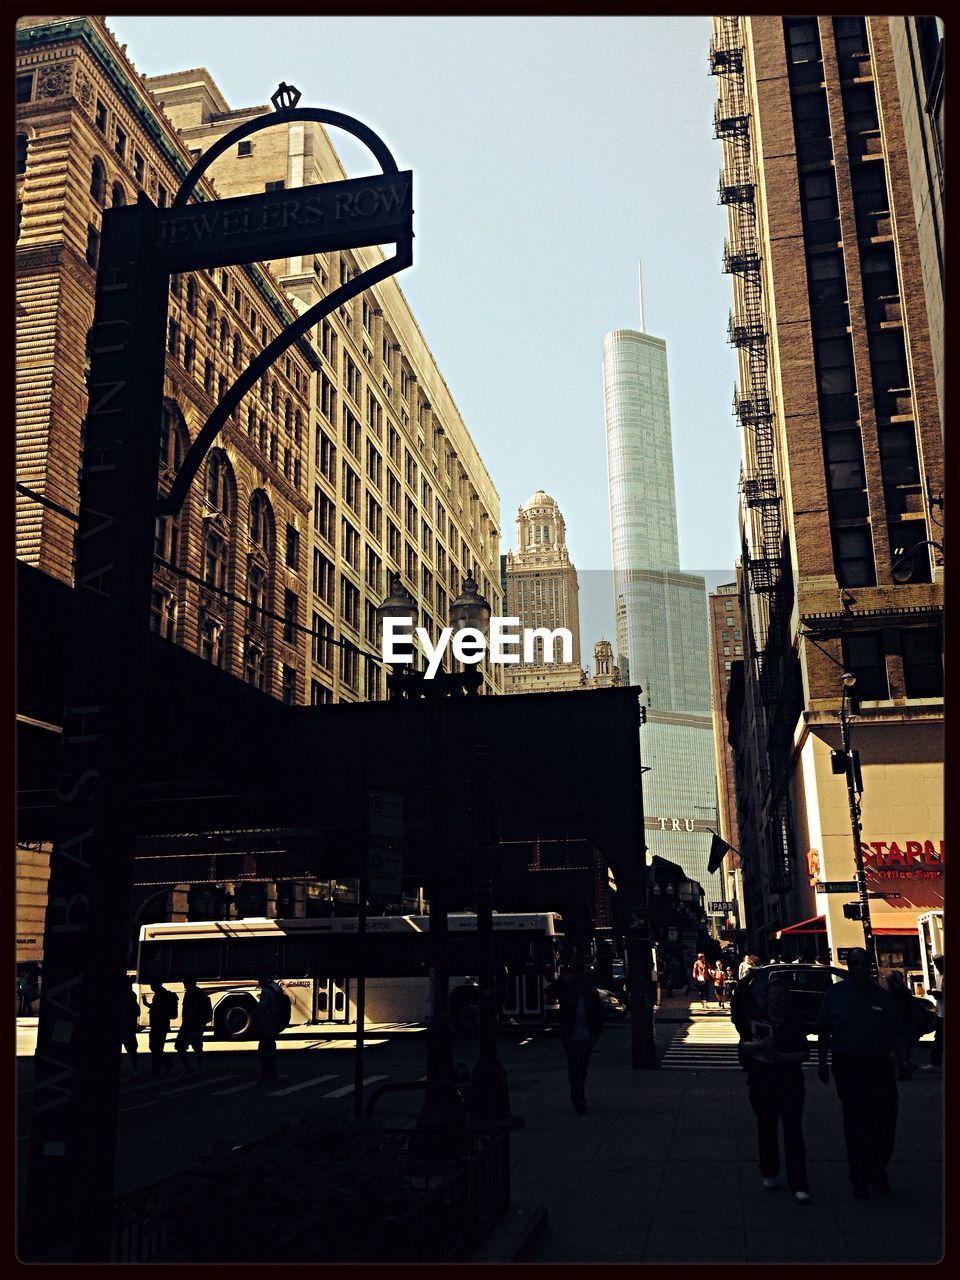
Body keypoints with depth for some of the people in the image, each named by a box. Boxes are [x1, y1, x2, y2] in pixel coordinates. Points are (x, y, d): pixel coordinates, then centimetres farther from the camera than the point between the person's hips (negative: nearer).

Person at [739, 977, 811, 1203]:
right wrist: (758, 1045, -22)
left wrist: (780, 1056, -17)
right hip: (762, 1083, 1)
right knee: (766, 1129, 9)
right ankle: (769, 1174, 27)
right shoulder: (756, 1022, 6)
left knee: (793, 1131, -7)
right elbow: (742, 1047, -2)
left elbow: (804, 1054, -3)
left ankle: (798, 1185, -9)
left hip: (790, 1083, -1)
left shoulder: (796, 1025, 5)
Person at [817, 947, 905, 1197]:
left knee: (885, 1120, 3)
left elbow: (896, 1034, 9)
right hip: (848, 1065, -2)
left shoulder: (882, 996, 8)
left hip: (880, 1064, 2)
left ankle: (878, 1172, 23)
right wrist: (823, 1062, 2)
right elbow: (824, 1031, 5)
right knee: (855, 1121, 1)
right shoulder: (835, 993, 2)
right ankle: (860, 1179, 13)